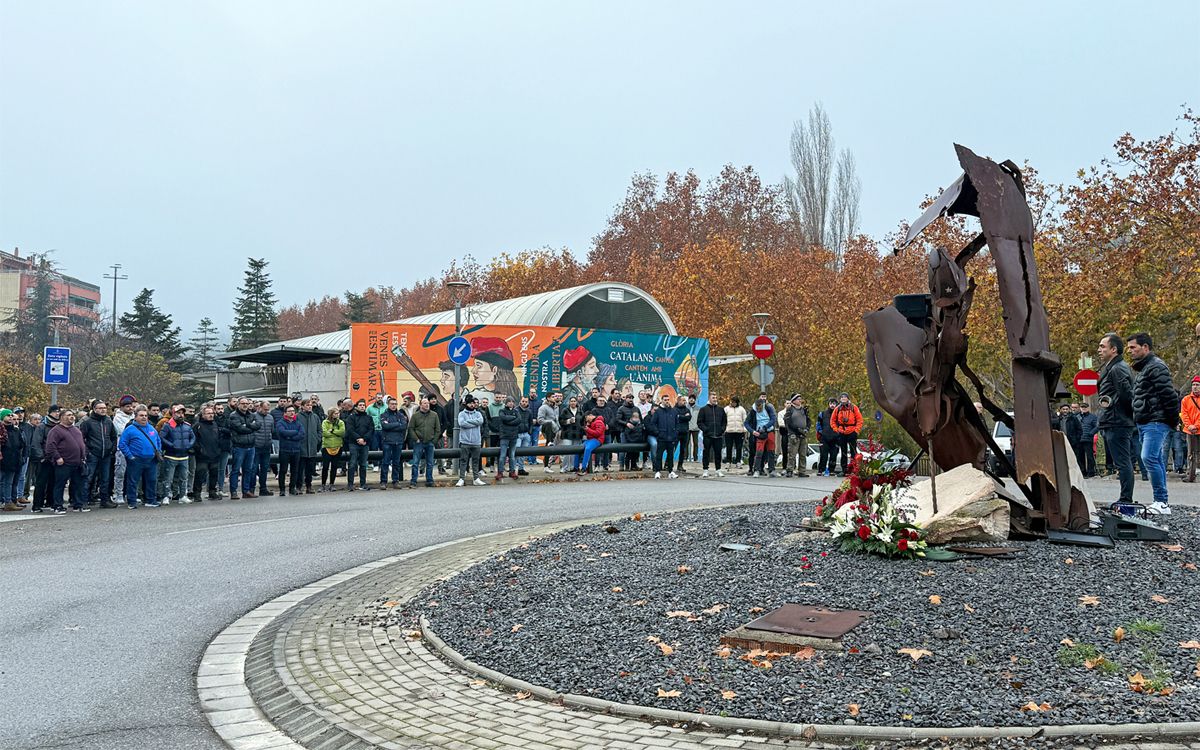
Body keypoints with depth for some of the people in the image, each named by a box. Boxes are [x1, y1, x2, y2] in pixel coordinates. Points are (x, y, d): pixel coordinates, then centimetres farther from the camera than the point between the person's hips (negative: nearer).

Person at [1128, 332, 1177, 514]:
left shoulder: (1157, 367, -11)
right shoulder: (1143, 368, 21)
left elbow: (1169, 395, -17)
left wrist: (1172, 419, -14)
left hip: (1156, 422, -10)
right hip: (1144, 423, 10)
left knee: (1149, 458, -18)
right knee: (1156, 460, 9)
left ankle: (1162, 501, -15)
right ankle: (1161, 503, 12)